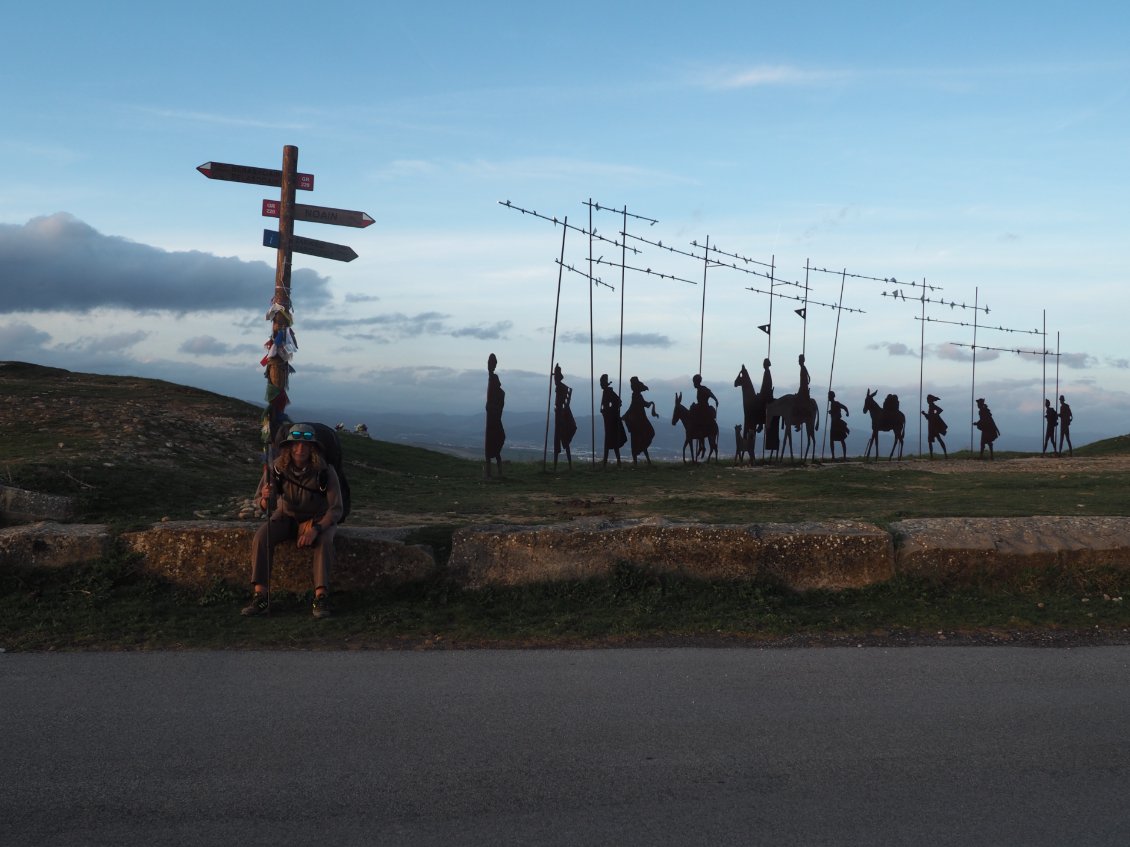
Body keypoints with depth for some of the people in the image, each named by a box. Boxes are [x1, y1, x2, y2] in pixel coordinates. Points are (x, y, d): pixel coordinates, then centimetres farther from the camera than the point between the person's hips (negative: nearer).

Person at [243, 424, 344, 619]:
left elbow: (336, 509, -22)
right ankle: (260, 597, -25)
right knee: (261, 537, -25)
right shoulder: (277, 468, -18)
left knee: (324, 541, -34)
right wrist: (265, 499, -38)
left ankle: (321, 597, -34)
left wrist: (315, 529, -38)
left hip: (319, 519, -2)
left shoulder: (325, 471, -25)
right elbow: (262, 505, -12)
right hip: (287, 516, 2)